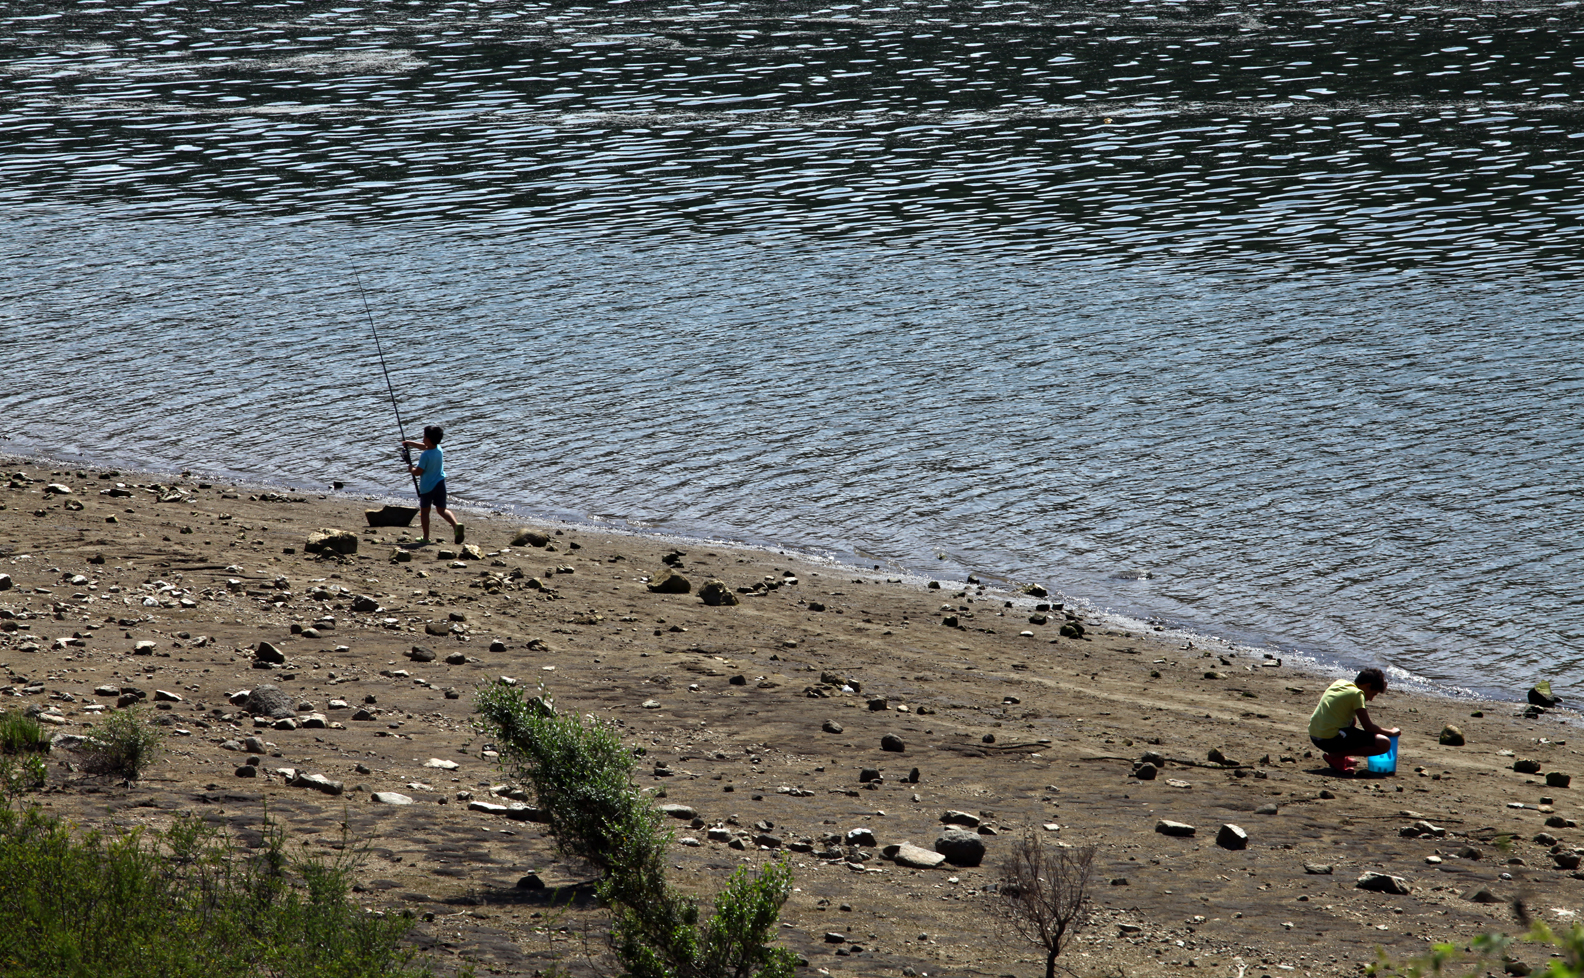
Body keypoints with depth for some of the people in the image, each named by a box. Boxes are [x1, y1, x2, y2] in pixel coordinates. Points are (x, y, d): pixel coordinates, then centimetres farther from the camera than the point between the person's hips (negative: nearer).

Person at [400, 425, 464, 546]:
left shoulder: (425, 455, -21)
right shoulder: (439, 449, 1)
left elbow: (418, 472, -18)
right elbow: (424, 446, 20)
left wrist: (411, 469, 4)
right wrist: (409, 443, 29)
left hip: (427, 487, -6)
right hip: (440, 484, 6)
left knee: (424, 511, 11)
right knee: (442, 510, 10)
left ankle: (426, 537, 14)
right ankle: (456, 525, -15)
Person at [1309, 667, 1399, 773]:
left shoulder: (1339, 683, 14)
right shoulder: (1357, 694, -7)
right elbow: (1368, 727, -9)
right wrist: (1391, 732, 7)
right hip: (1332, 739, -9)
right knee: (1384, 744, -11)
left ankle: (1339, 755, 16)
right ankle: (1336, 755, -9)